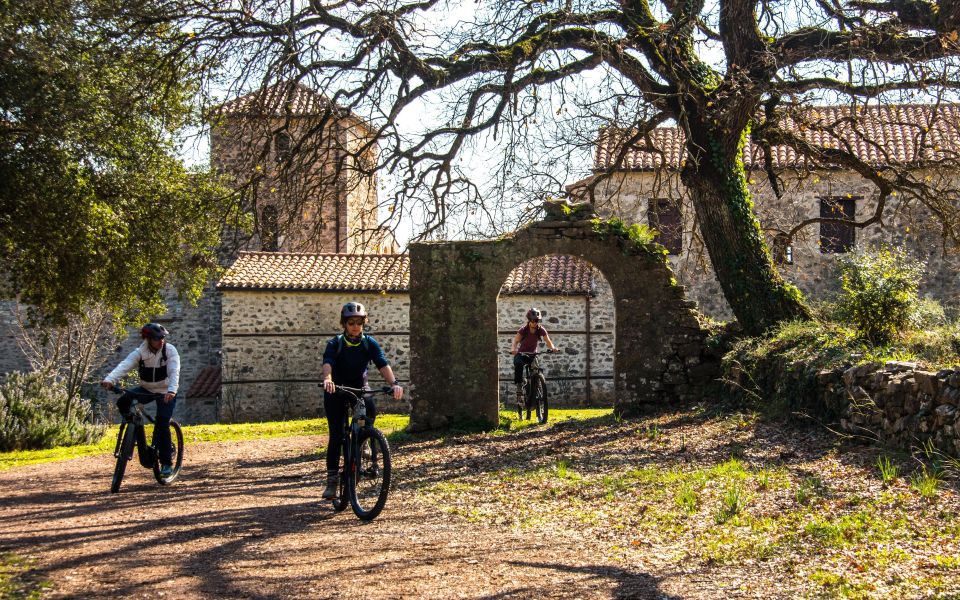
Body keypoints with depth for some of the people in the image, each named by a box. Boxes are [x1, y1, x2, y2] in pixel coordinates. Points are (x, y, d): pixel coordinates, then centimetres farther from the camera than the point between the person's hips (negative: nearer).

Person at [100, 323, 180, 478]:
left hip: (166, 392, -3)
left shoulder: (170, 350, -18)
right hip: (146, 389, 3)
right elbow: (124, 366, -31)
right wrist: (110, 379, -50)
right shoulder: (139, 353, -14)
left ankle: (166, 463, -2)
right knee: (123, 401, -23)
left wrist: (172, 390, -50)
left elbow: (174, 372, -31)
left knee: (162, 425, -15)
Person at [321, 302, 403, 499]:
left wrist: (393, 383, -42)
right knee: (336, 436, -9)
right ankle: (332, 479, -2)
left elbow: (383, 364, -24)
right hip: (337, 391, -2)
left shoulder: (369, 343, -10)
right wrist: (327, 379, -55)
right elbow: (327, 363, -32)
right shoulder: (335, 344, -14)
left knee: (370, 409, -28)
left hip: (360, 388, 2)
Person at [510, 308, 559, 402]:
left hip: (533, 354, 3)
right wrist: (513, 349, -50)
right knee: (518, 363, -36)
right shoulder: (523, 330, -16)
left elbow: (548, 341, -17)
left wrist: (552, 348, -40)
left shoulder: (541, 330, -9)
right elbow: (515, 341, -28)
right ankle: (519, 386, -31)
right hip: (521, 354, -2)